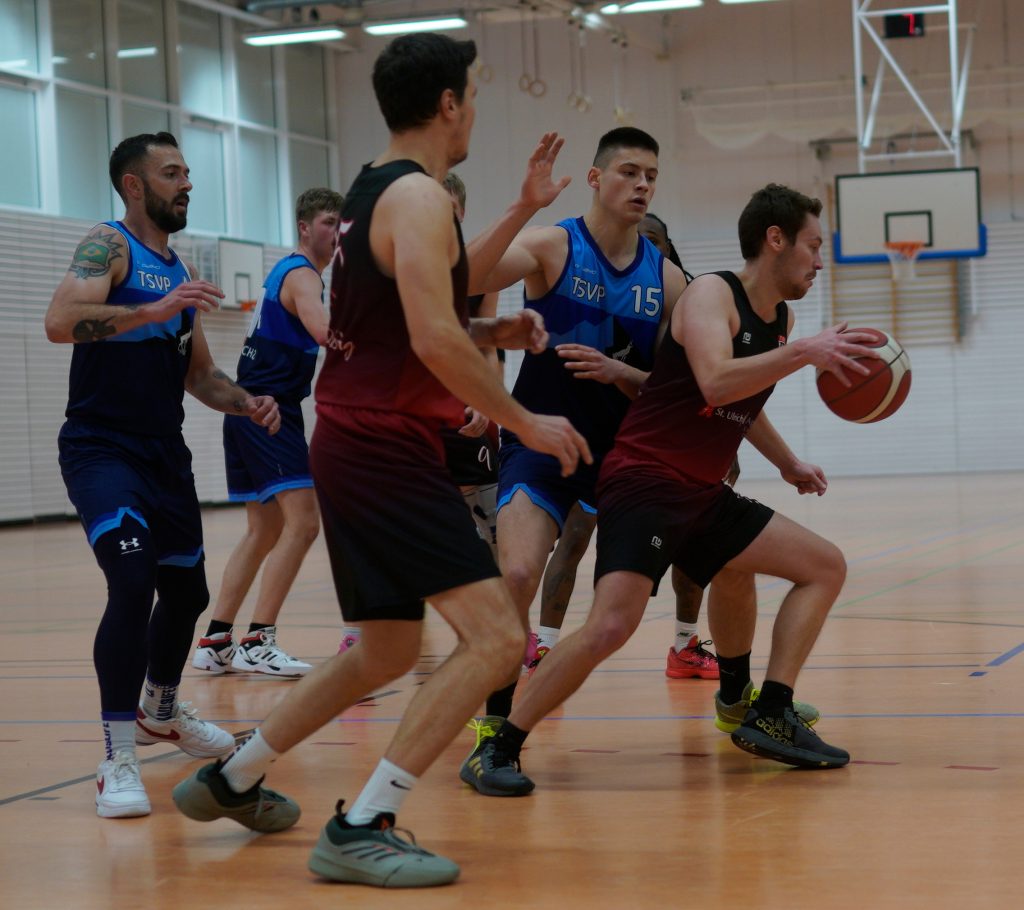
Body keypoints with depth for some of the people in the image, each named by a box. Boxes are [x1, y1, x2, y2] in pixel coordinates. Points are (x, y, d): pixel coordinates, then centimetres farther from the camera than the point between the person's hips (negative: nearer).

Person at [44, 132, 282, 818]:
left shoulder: (180, 273, 16)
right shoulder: (108, 245, -8)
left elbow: (198, 373, 23)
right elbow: (61, 322, -26)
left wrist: (245, 402, 5)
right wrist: (155, 310, -33)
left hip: (165, 454, 8)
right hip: (101, 448, -8)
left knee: (187, 589, 18)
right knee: (133, 581, -25)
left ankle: (161, 711, 44)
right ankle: (119, 760, -21)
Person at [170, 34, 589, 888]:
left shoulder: (374, 191, 17)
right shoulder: (418, 195, -13)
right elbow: (436, 341, -23)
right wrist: (527, 423, -14)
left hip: (353, 447, 10)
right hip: (388, 452, -10)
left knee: (386, 652, 23)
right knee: (497, 635, -15)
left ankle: (229, 780, 34)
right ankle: (361, 831, -17)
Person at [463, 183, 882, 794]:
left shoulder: (782, 319, 15)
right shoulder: (712, 293, -11)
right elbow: (716, 382, -30)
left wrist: (788, 463, 33)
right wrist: (804, 353, -30)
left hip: (704, 495, 9)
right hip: (645, 484, -9)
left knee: (826, 566, 8)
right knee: (611, 626, -25)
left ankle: (771, 716, 6)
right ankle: (499, 747, -12)